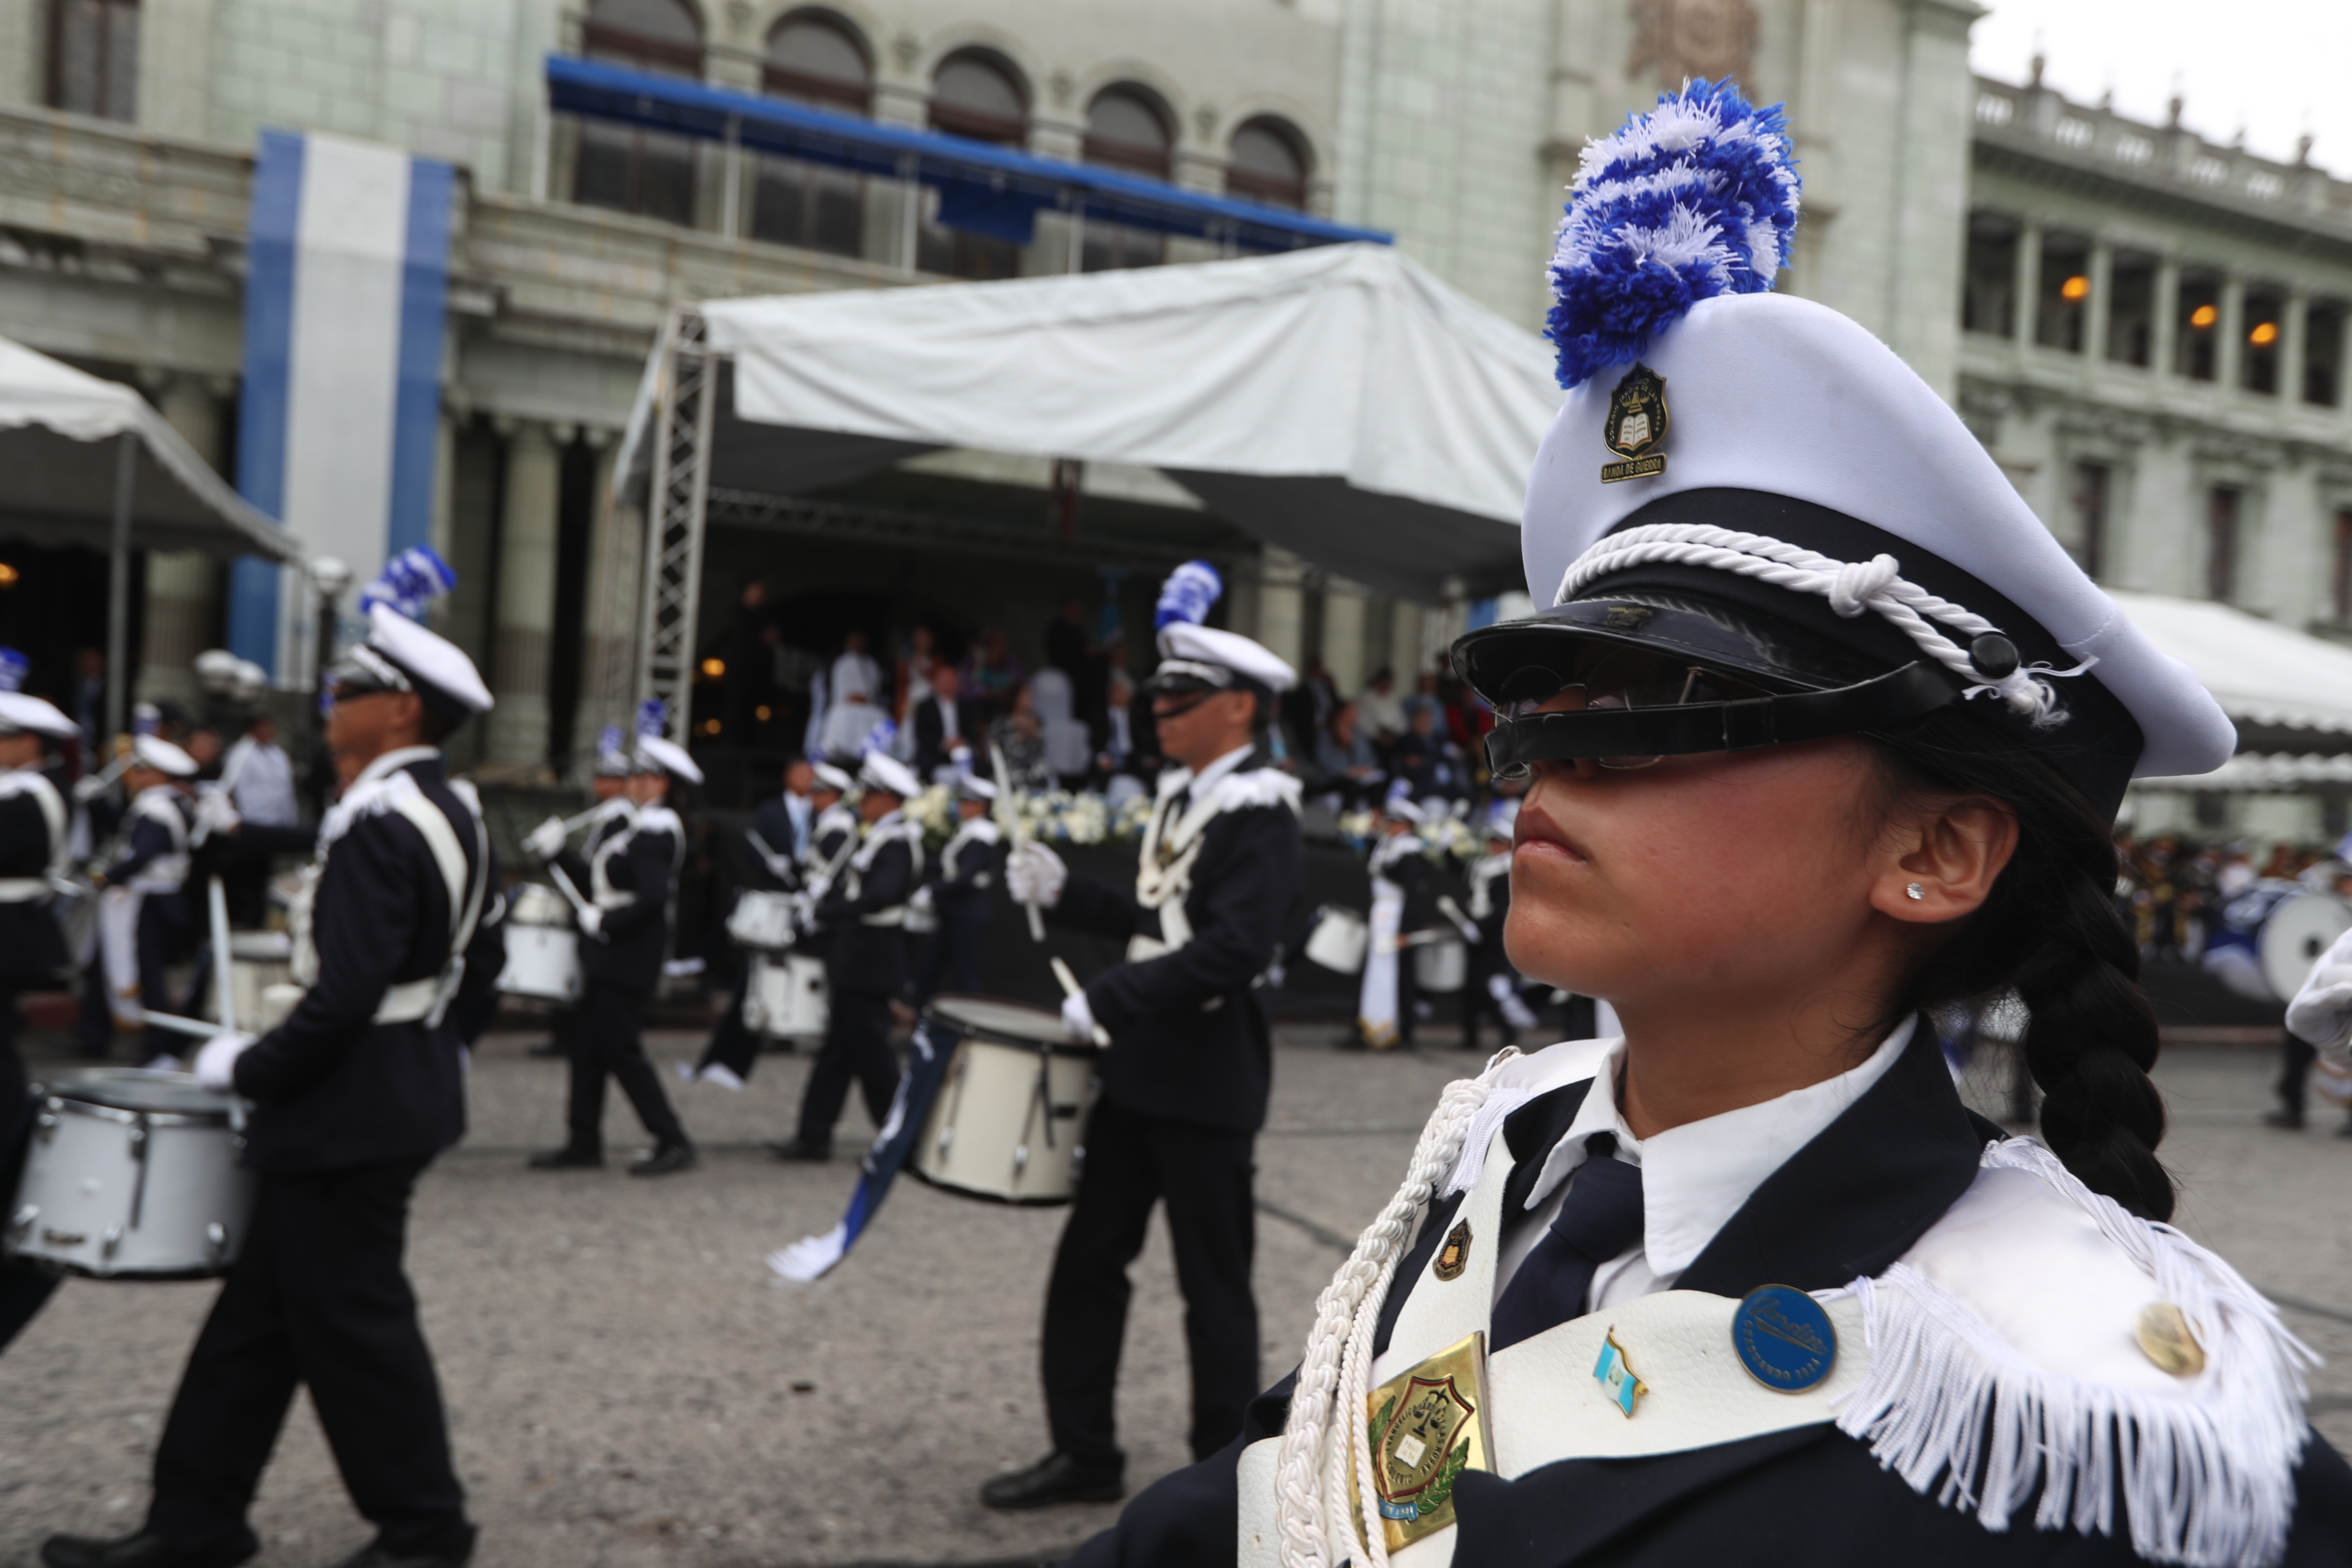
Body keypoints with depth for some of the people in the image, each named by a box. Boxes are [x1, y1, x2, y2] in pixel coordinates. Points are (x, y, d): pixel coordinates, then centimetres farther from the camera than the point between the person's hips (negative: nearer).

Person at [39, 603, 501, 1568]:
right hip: (406, 1082, 10)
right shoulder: (449, 814, 10)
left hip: (349, 1112, -10)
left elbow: (346, 993, -26)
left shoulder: (379, 823, -21)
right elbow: (475, 963, 17)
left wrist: (250, 1069, -12)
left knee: (351, 1321, 3)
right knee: (259, 1314, 15)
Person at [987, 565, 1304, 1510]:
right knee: (1088, 1261, 13)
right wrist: (1065, 894, 7)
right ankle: (1084, 1455, 26)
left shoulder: (1260, 818, -16)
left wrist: (1108, 1002, -27)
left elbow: (1232, 949, -27)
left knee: (1214, 1285, 4)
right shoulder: (1179, 797, 13)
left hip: (1208, 1085, -9)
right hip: (1139, 1069, 9)